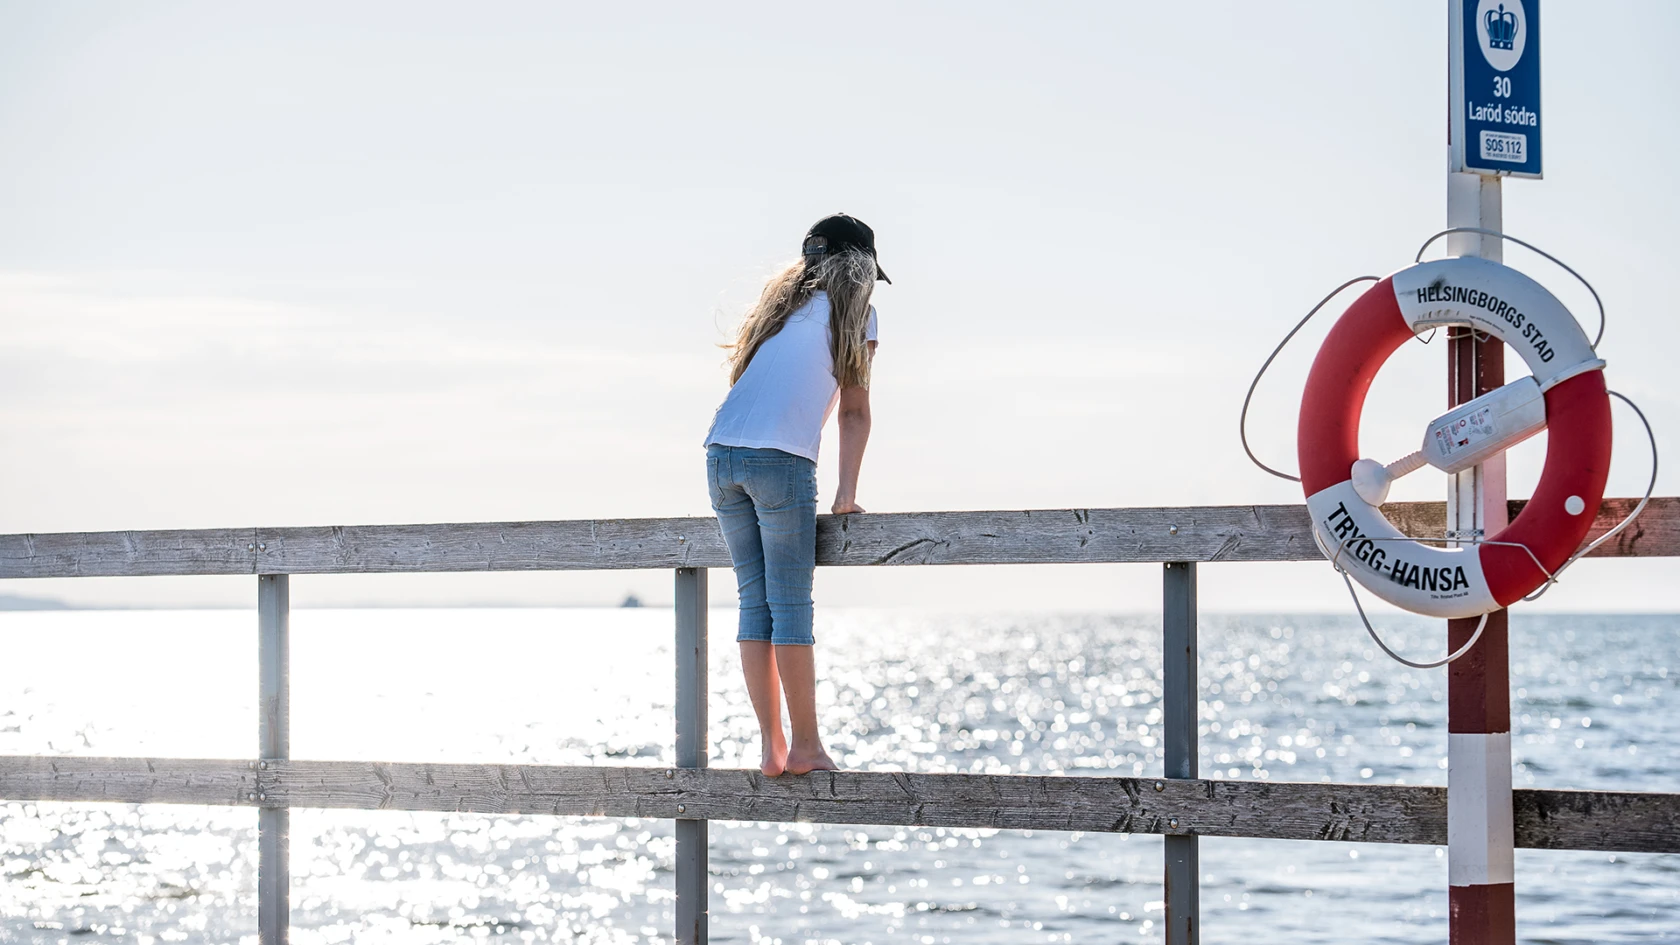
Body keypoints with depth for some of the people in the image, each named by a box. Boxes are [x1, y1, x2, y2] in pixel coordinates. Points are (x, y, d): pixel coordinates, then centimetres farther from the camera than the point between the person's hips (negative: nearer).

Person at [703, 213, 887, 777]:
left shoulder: (780, 301, 25)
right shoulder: (853, 312, 10)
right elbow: (854, 410, 7)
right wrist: (847, 494, 10)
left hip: (722, 452, 5)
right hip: (781, 459, -5)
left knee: (755, 603, 8)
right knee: (791, 607, -2)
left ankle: (772, 747, 7)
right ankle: (805, 746, 1)